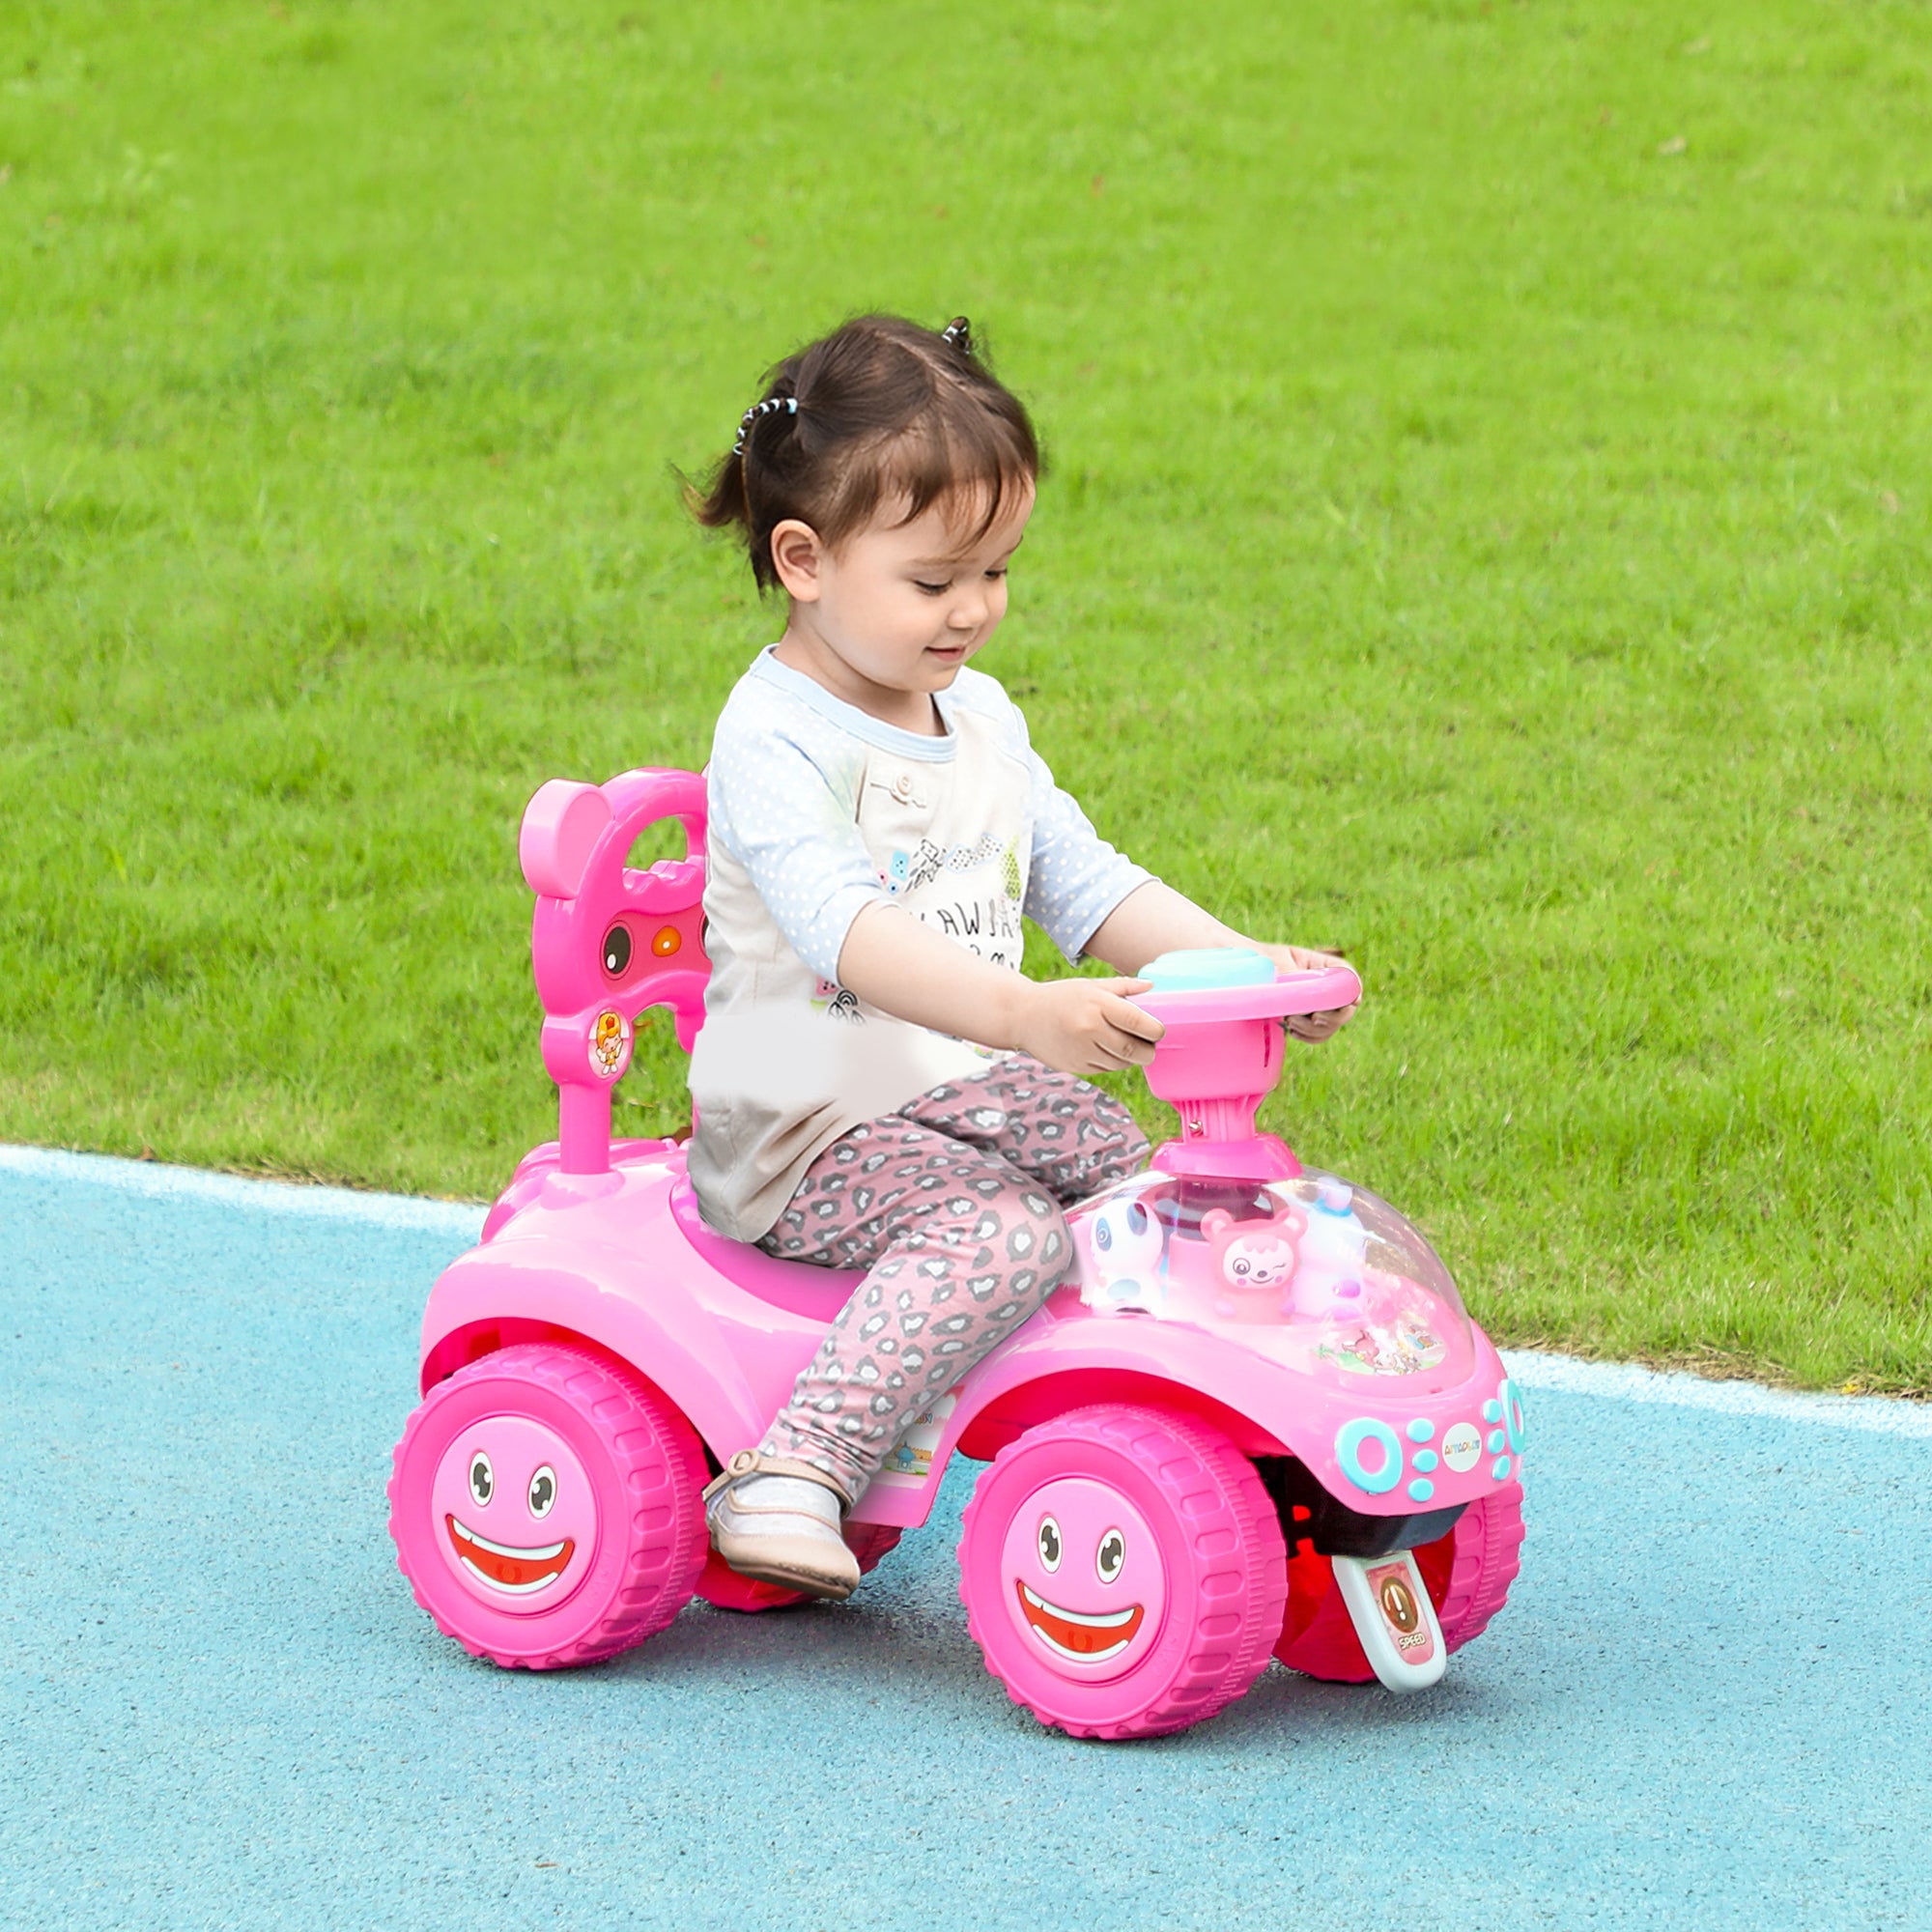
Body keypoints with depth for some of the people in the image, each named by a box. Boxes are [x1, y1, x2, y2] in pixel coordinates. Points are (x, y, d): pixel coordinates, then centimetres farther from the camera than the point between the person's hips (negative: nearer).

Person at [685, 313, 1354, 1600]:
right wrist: (1025, 1013, -46)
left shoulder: (980, 719, 10)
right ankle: (794, 1474, -34)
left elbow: (1086, 885, 10)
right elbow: (846, 929, -32)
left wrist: (1249, 968, -6)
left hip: (972, 1093, 8)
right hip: (806, 1127, -8)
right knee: (1003, 1232, -30)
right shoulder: (775, 741, -17)